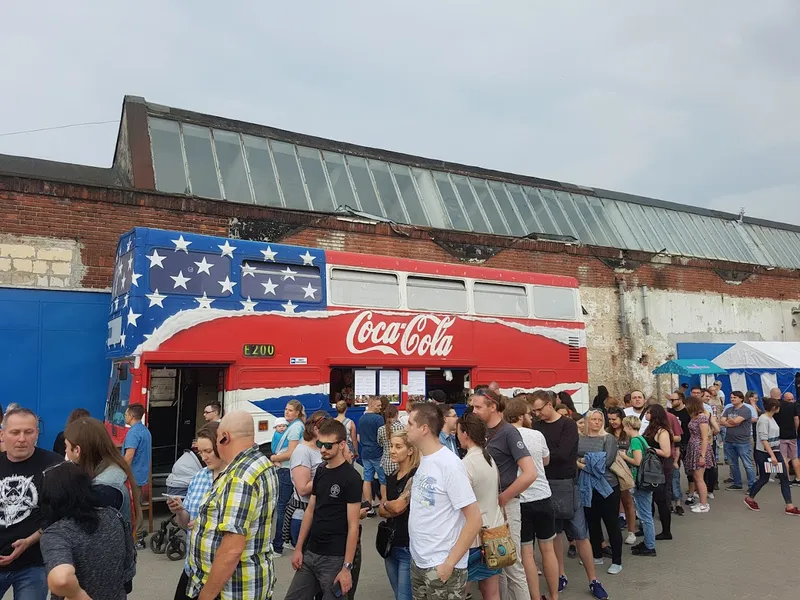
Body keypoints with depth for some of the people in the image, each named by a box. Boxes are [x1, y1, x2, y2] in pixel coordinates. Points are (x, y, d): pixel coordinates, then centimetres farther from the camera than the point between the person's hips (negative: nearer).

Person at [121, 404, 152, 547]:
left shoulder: (133, 432, -20)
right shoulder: (146, 431, 10)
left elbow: (129, 457, -25)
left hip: (133, 475, -9)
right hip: (142, 474, 9)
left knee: (133, 507, 1)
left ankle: (138, 538, 8)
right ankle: (141, 530, 24)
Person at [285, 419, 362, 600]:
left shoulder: (351, 477, -14)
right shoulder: (320, 471, 6)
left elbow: (353, 526, -14)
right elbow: (310, 511, 12)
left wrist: (347, 567, -16)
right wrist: (298, 548, 9)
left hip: (334, 558, -7)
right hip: (310, 553, 7)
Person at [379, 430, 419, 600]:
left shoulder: (415, 475, -16)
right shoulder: (391, 477, 9)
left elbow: (398, 506, -22)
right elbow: (381, 510, 7)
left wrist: (386, 504, -2)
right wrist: (393, 509, -12)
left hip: (408, 547, -8)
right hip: (390, 544, 8)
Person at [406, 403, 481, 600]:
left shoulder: (449, 464, -20)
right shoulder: (424, 460, 3)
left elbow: (474, 519, -19)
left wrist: (450, 563, -17)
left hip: (441, 566, -7)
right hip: (418, 561, 7)